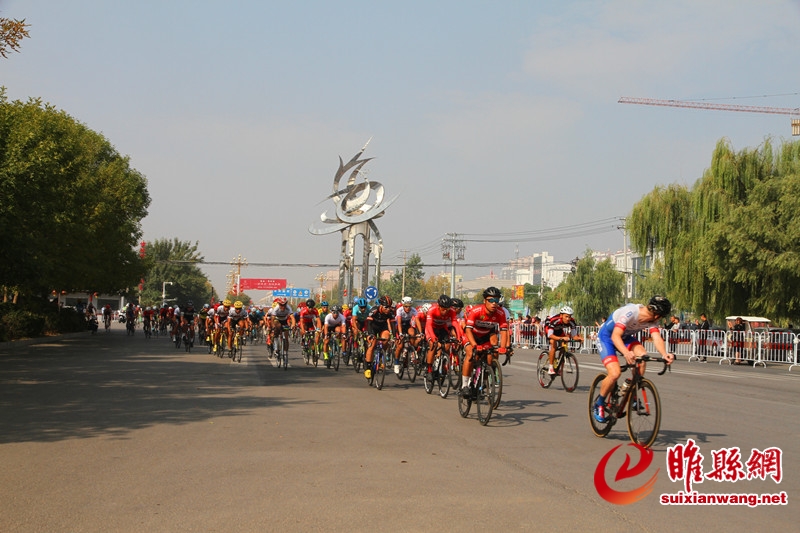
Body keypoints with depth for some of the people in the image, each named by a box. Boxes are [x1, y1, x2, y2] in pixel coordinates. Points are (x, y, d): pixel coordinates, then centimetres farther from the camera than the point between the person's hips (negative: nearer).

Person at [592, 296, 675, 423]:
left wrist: (664, 354, -49)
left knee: (642, 355, -25)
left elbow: (657, 338, -28)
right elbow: (615, 336, -43)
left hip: (625, 337, 6)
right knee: (615, 373, -24)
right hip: (606, 337, -6)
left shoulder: (652, 319, -16)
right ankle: (598, 404, 2)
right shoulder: (630, 312, -35)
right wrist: (626, 353, -60)